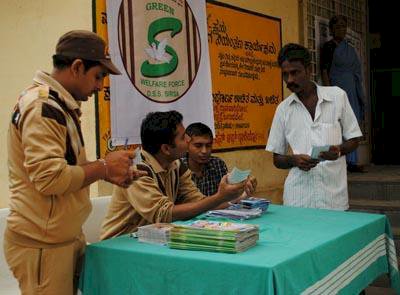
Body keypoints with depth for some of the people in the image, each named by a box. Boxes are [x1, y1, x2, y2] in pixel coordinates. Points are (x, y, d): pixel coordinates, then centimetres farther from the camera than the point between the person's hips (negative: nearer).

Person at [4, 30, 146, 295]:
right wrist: (103, 167, -14)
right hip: (43, 245, -9)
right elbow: (49, 178, -26)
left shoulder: (60, 105, 14)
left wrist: (108, 172, 6)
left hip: (67, 237, 9)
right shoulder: (43, 106, -18)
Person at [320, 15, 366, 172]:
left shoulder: (350, 49, 17)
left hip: (351, 91, 7)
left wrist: (359, 93, 11)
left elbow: (355, 73, 18)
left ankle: (351, 162, 12)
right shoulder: (328, 47, -4)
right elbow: (324, 70, -11)